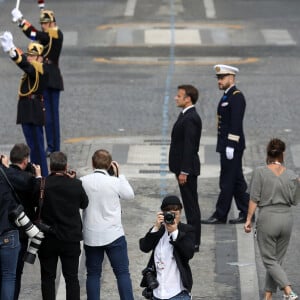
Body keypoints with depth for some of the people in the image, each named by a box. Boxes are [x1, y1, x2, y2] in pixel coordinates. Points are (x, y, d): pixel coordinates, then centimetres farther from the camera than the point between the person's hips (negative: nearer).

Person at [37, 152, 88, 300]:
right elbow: (84, 204, 6)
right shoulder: (76, 184, -11)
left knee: (48, 277, 10)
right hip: (71, 238, 1)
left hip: (48, 238, -1)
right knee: (71, 277, 10)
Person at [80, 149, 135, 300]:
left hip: (91, 236, 2)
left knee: (93, 273, 11)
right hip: (113, 235, -2)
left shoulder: (82, 182, -7)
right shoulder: (115, 182, -11)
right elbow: (130, 195, 6)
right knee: (122, 272, 5)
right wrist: (119, 175, 9)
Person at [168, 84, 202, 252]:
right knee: (190, 204, 15)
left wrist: (184, 171, -22)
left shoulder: (190, 119, -19)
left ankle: (194, 242, 1)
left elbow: (189, 146, -22)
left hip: (187, 168, -10)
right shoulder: (187, 116, 12)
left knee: (191, 204, -4)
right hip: (185, 167, 10)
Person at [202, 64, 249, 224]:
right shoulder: (227, 96, 17)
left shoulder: (236, 97, -14)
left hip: (232, 146, -10)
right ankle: (246, 213, 16)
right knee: (237, 181, 12)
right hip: (226, 146, 10)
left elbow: (236, 123, -21)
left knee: (227, 181, -5)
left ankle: (220, 216, -1)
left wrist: (230, 146, -23)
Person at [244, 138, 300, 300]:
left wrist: (248, 219, -2)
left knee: (269, 260, 3)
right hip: (287, 219, 4)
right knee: (277, 259, 16)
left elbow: (254, 199, -10)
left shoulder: (260, 172, -10)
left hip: (268, 218, -4)